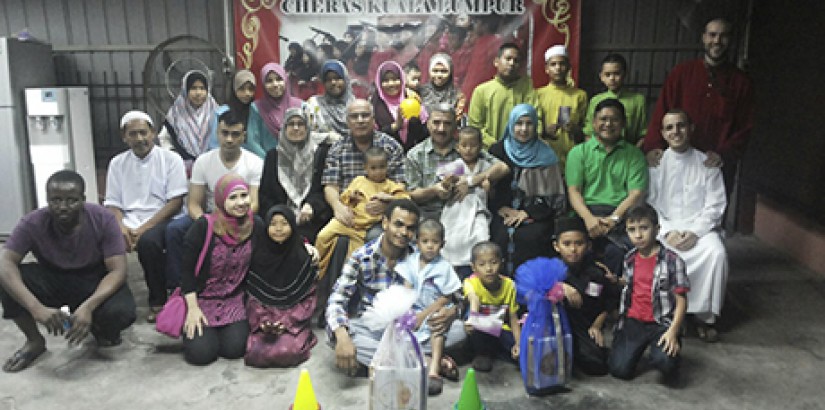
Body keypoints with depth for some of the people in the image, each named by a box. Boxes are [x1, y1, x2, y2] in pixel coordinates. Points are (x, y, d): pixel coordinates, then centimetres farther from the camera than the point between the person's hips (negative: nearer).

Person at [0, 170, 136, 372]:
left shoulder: (103, 219, -22)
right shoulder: (33, 223, -18)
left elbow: (118, 270, -24)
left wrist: (88, 306, -41)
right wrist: (37, 308, -44)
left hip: (95, 282, -2)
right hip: (52, 280, 2)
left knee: (121, 313, -34)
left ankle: (99, 327, 5)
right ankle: (34, 341, -2)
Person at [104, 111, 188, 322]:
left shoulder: (170, 159, -1)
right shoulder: (117, 163, 11)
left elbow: (176, 202, -7)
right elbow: (113, 204, 11)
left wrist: (144, 228, -16)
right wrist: (122, 227, -12)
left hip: (161, 222, -3)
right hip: (130, 224, 4)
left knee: (148, 241, -36)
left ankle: (158, 300, -13)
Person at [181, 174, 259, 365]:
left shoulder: (255, 226, -6)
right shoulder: (204, 226, -17)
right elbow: (187, 269, -11)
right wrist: (193, 308, -13)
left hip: (234, 301, 3)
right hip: (202, 298, -2)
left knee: (234, 348, -14)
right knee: (201, 353, -14)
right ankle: (191, 327, 20)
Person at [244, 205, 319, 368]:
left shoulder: (303, 256, -3)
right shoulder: (257, 254, 1)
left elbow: (309, 297, -2)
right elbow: (252, 295, 3)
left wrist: (287, 321, -15)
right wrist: (262, 321, -13)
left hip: (294, 323, -1)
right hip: (263, 324, 2)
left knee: (287, 352, -28)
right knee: (257, 353, -24)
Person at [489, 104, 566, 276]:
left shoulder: (545, 155, 9)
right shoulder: (497, 150, 13)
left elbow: (554, 196, 4)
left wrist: (527, 213, -7)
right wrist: (501, 208, -8)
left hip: (535, 215, -1)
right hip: (502, 213, 1)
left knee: (529, 236, -29)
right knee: (501, 235, -26)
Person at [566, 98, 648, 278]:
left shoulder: (634, 154, 16)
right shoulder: (579, 152, 17)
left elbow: (636, 193, 4)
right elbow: (573, 191, 5)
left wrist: (614, 218, -14)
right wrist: (589, 218, -14)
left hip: (621, 214, 0)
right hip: (587, 211, 0)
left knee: (616, 250, -32)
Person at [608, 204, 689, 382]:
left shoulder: (672, 260, -8)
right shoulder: (629, 260, 6)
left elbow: (681, 300, -9)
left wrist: (673, 331, -19)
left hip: (661, 323, -3)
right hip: (633, 322, 4)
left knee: (663, 361, -31)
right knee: (619, 369, -10)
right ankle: (640, 346, 21)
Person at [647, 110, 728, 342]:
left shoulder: (707, 163, 7)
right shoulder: (655, 163, 6)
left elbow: (715, 205, 2)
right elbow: (649, 203, 0)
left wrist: (695, 232, -13)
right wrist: (667, 232, -14)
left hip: (700, 227, 1)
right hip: (664, 226, 0)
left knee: (716, 253, -31)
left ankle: (705, 316, -15)